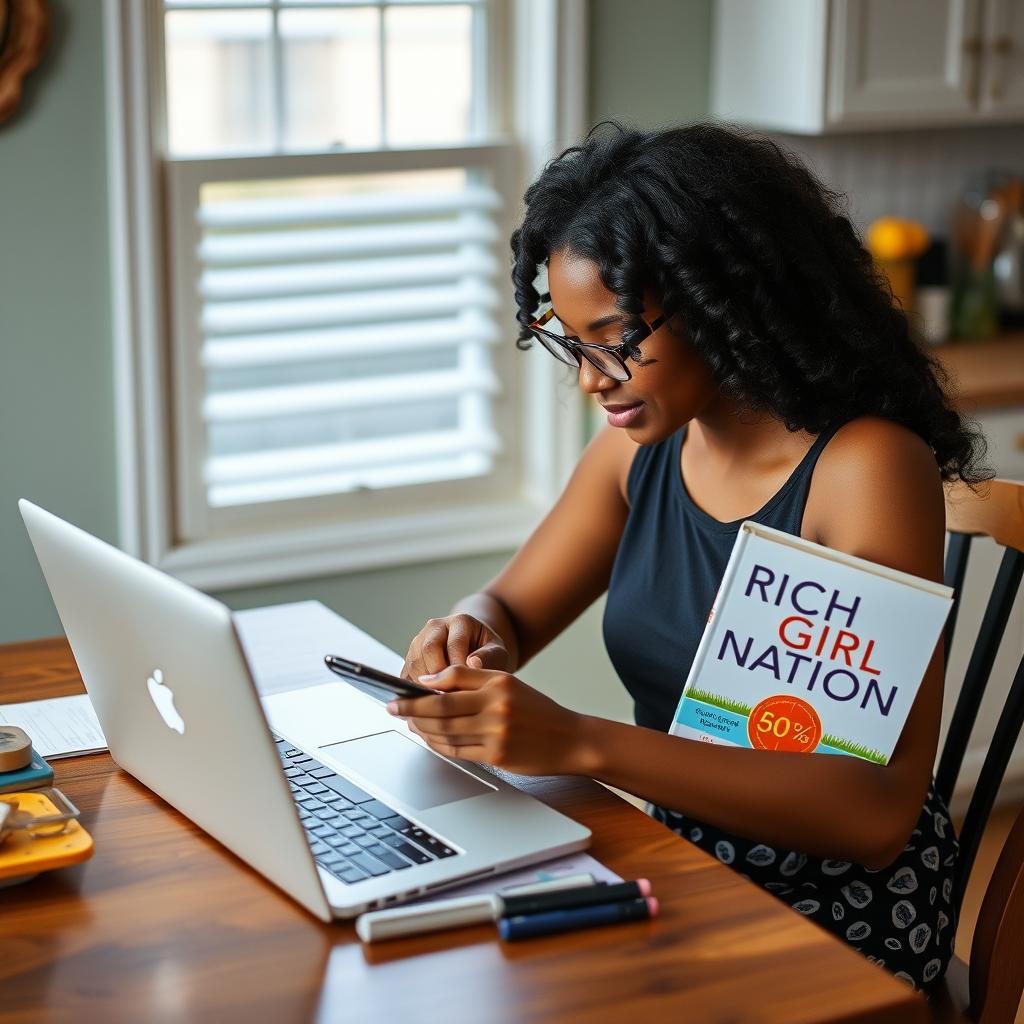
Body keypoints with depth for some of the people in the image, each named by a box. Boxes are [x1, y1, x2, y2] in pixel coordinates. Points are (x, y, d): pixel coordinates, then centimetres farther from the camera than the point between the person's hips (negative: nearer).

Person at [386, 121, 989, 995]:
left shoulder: (866, 466, -20)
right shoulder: (644, 442, 1)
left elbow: (879, 811, -26)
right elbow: (508, 609, 12)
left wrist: (578, 744, -35)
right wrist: (476, 635, -14)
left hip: (840, 917, -6)